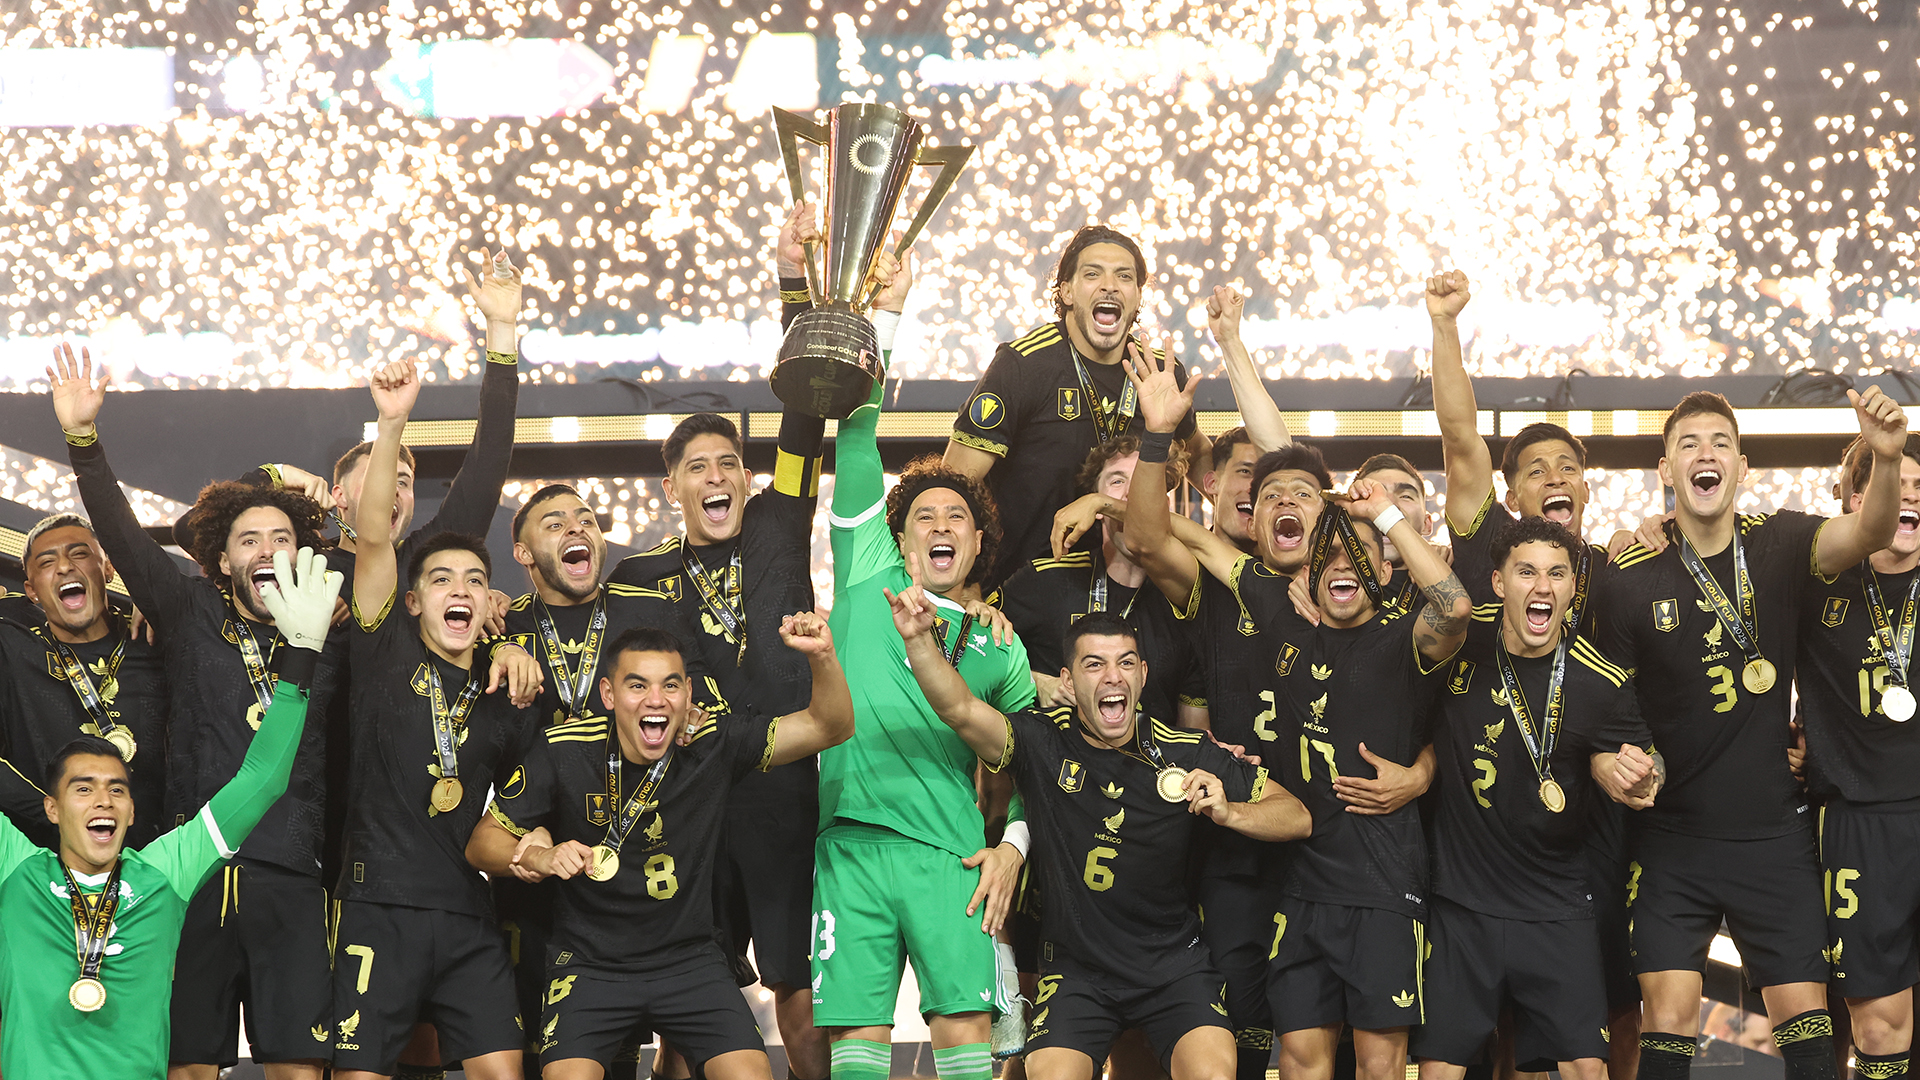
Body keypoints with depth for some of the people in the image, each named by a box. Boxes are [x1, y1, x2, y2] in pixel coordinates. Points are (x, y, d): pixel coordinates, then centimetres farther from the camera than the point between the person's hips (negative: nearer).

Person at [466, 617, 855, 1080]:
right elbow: (483, 841, -2)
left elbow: (828, 727, -12)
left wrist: (822, 658, -32)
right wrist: (539, 857, -23)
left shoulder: (712, 747, -8)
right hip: (589, 964, -1)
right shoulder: (563, 752, -10)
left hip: (690, 961, 1)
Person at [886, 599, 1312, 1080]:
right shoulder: (1043, 742, -4)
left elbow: (1296, 817, 2)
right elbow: (959, 709, -22)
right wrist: (920, 640, -40)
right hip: (1075, 965, 0)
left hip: (1173, 963, 1)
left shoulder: (1186, 755, -2)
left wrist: (1228, 812, -18)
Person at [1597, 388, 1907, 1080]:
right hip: (1671, 836, -1)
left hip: (1774, 834, 1)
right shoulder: (1628, 579, -5)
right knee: (1669, 1019, -6)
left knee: (1805, 1017, 0)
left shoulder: (1780, 544, -3)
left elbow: (1867, 534, -23)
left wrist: (1887, 458, -42)